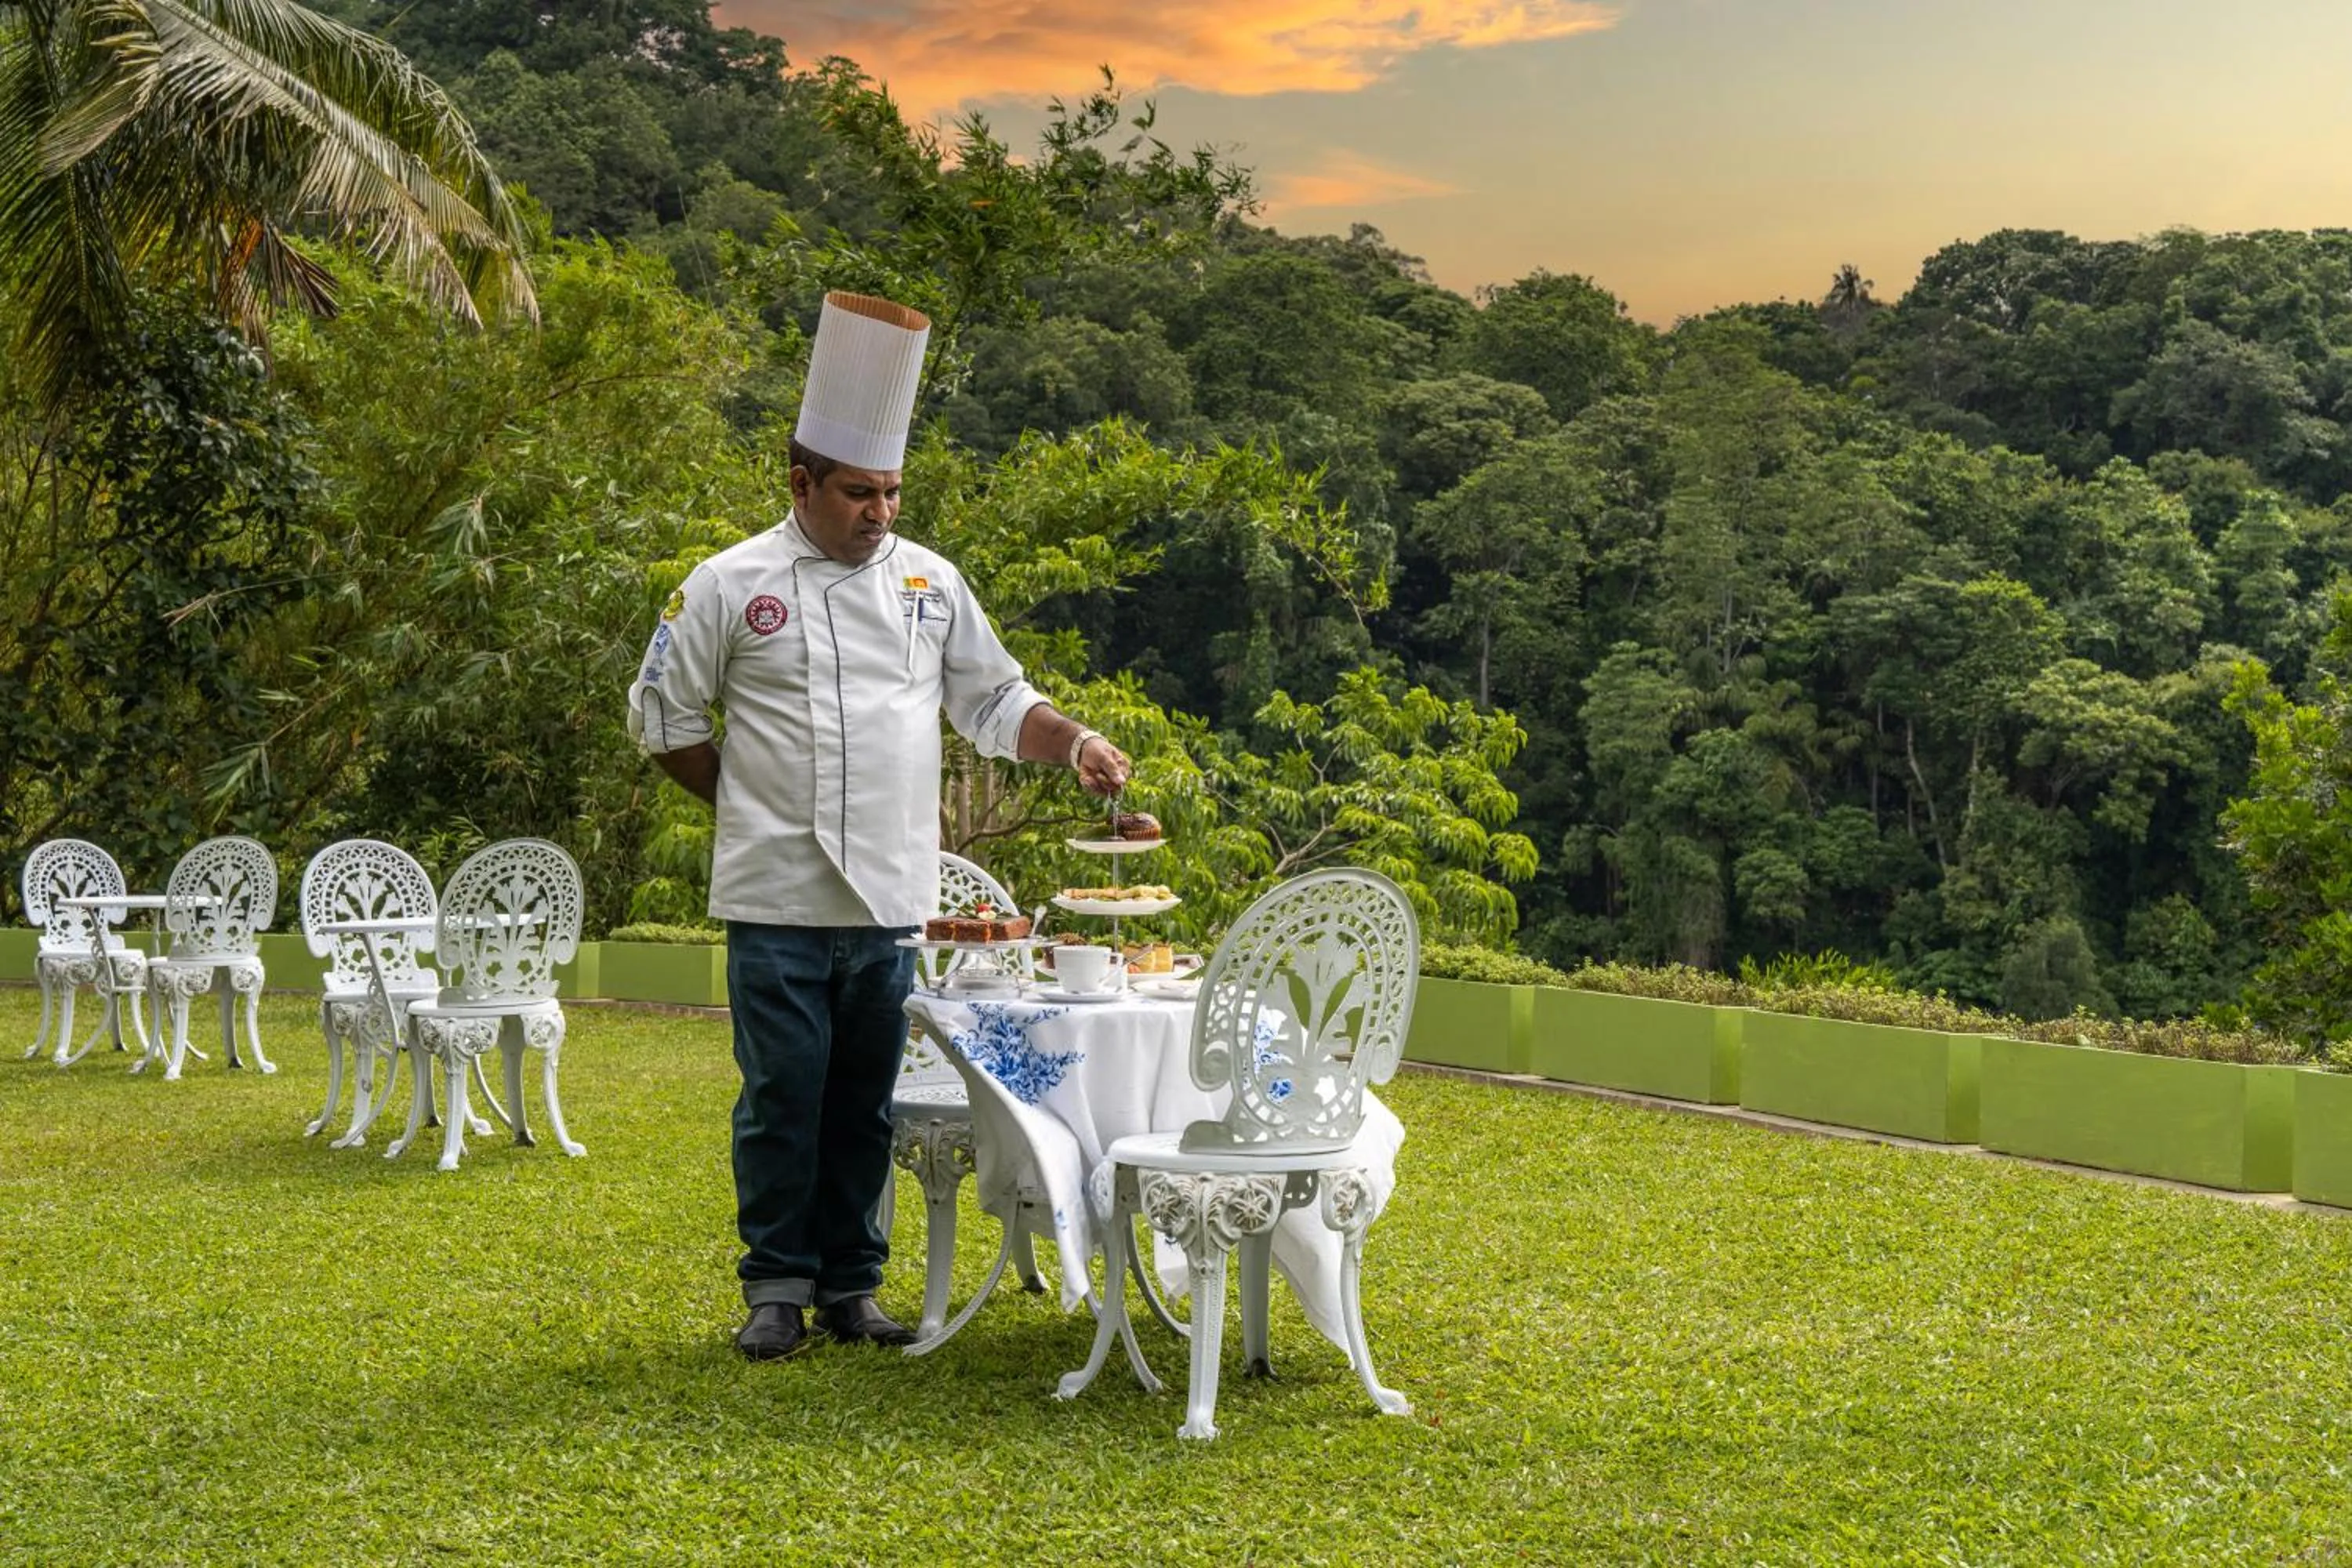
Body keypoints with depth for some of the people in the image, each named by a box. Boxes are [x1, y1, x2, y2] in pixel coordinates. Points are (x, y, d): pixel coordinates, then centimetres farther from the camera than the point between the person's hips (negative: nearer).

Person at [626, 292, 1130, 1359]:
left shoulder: (929, 582, 9)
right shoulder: (732, 586, -2)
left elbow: (992, 701, 14)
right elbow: (664, 718, 5)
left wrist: (1075, 745, -3)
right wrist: (754, 807, 4)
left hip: (890, 899, 3)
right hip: (780, 900, -3)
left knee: (865, 1100, 9)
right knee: (783, 1097, -1)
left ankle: (850, 1285, 21)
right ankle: (779, 1287, 14)